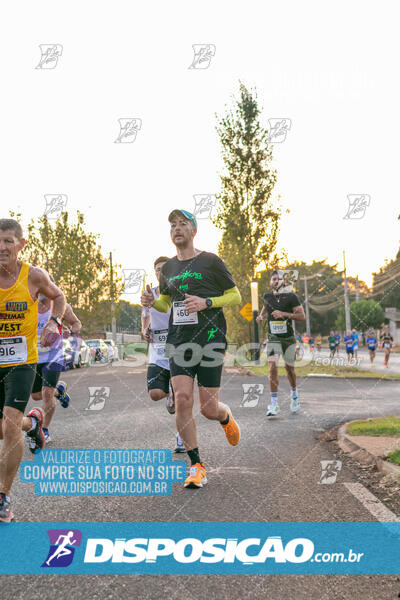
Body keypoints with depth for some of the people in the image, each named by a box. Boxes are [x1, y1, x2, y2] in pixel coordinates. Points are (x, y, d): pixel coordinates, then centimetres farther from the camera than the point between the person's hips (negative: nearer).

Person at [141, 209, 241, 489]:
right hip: (179, 341, 4)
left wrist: (206, 302, -14)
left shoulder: (210, 261, -1)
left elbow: (235, 297, 2)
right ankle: (197, 466, -1)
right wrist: (151, 301, 4)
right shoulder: (168, 268, 14)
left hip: (210, 340, -4)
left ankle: (226, 417, 35)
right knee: (182, 400, -12)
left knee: (209, 409, -4)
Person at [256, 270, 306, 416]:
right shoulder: (267, 296, 2)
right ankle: (274, 405, -15)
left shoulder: (291, 296, -10)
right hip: (273, 338, 1)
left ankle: (295, 396, 39)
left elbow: (302, 316, -13)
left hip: (288, 338, -1)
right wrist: (261, 315, 4)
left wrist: (284, 314, -25)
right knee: (273, 368, -14)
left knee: (289, 368, 13)